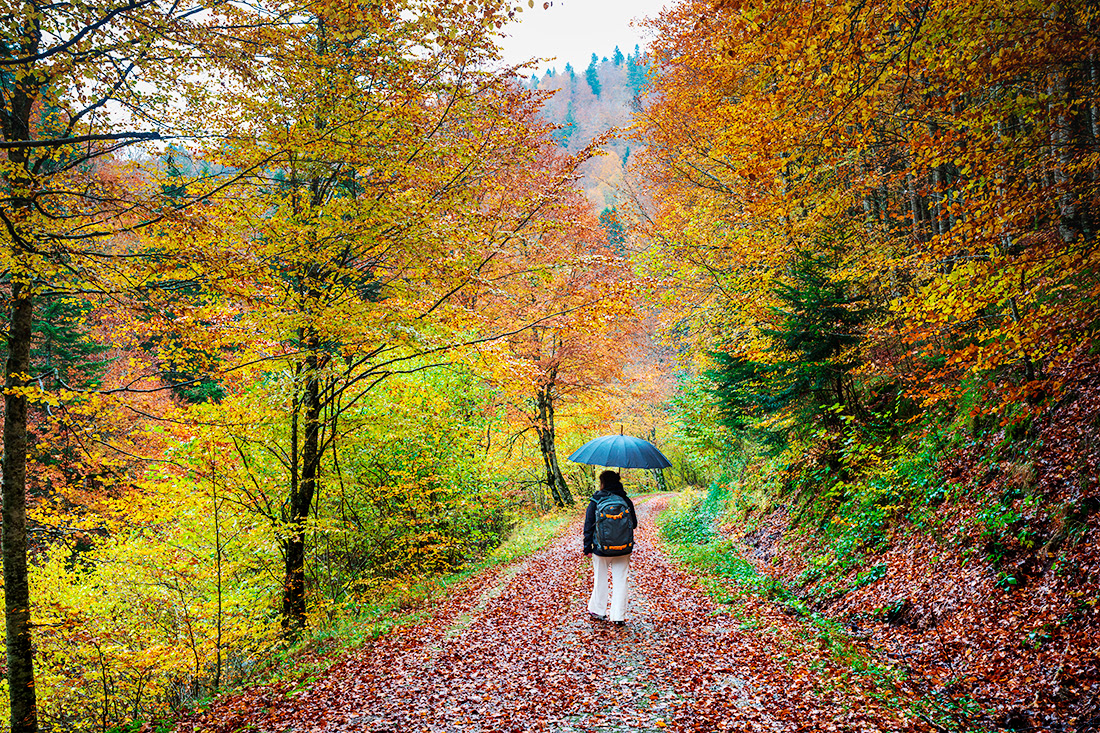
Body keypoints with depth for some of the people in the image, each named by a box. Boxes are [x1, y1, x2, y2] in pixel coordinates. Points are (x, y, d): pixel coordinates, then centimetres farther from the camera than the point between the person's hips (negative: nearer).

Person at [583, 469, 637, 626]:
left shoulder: (595, 501, -5)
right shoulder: (626, 501, -1)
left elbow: (589, 526, -3)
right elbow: (634, 524, 9)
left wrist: (587, 548, 5)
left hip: (601, 549, -1)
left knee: (600, 579, 14)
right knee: (620, 581, 6)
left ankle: (597, 611, 25)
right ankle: (618, 616, 5)